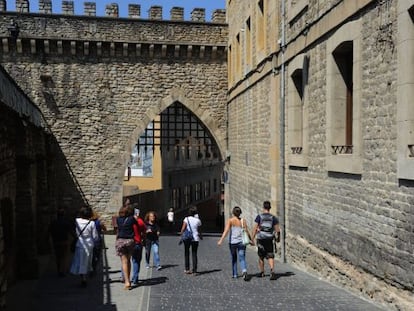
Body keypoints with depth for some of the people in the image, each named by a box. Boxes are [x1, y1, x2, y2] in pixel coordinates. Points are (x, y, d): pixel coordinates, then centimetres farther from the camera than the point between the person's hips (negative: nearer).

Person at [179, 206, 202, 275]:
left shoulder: (187, 219, -7)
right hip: (195, 238, 1)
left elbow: (183, 228, -15)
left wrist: (181, 233, 2)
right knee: (194, 254, 8)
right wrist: (201, 236, 23)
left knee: (186, 253, 14)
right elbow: (199, 230, 6)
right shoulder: (198, 220, 0)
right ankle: (194, 271, 5)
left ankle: (187, 269, 14)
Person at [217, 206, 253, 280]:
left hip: (232, 242, 0)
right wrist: (251, 240, 14)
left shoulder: (230, 220, -4)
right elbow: (247, 232, 1)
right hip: (241, 242, 0)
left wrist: (221, 240, -21)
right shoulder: (243, 221, 1)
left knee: (234, 259, 17)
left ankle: (235, 274, 24)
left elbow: (226, 231, -16)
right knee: (242, 258, 0)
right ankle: (244, 271, -25)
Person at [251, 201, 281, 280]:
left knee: (261, 256, 14)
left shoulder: (259, 216, -4)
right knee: (270, 256, 3)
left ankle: (262, 272, 25)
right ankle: (272, 271, -18)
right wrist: (278, 237, 16)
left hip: (261, 239, -1)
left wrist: (252, 238, -2)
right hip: (269, 239, 1)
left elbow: (255, 228, -7)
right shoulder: (273, 217, 1)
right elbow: (277, 230, -1)